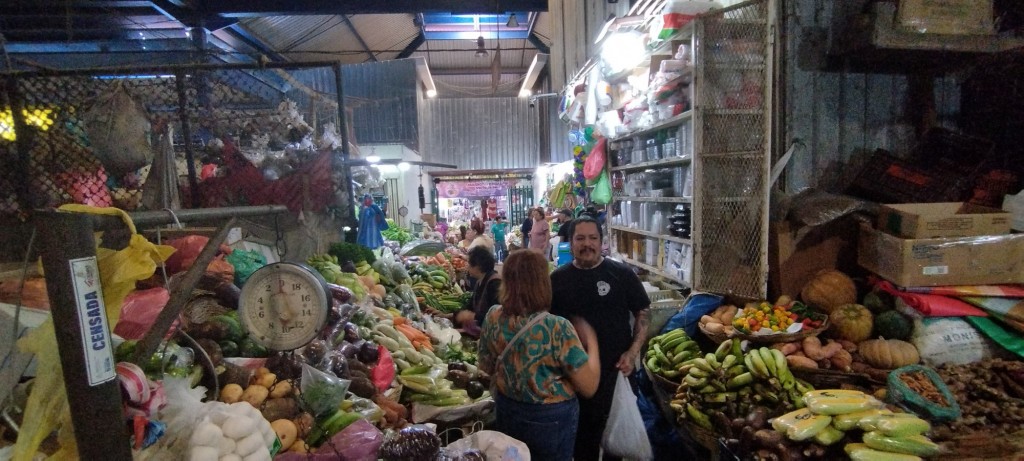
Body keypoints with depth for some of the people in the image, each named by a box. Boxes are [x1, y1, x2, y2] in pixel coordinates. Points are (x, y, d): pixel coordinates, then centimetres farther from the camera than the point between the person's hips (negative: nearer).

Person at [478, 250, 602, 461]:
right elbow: (589, 387, -21)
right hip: (551, 420, -4)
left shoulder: (493, 317, -13)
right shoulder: (557, 328, -28)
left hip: (506, 412, 4)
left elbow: (486, 366, 2)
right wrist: (591, 342, -8)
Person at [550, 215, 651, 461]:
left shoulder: (622, 274, -7)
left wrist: (633, 352, -10)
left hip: (615, 367, -1)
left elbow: (643, 313, -1)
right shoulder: (558, 278, -1)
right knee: (579, 425, 17)